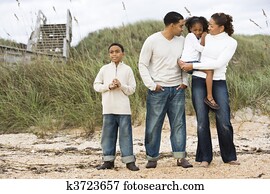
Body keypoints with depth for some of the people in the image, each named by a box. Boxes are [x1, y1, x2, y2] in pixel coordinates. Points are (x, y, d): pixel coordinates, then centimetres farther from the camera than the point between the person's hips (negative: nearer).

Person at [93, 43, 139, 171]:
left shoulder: (127, 70, 5)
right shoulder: (104, 69, 8)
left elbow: (132, 89, 3)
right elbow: (96, 85, 7)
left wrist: (121, 85, -14)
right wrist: (108, 86, -8)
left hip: (123, 108, -1)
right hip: (108, 108, 2)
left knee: (125, 134, 0)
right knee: (108, 134, 5)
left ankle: (129, 161, 3)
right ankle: (108, 160, 12)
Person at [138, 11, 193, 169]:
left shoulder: (182, 41, 6)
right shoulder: (152, 41, -6)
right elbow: (142, 64, -3)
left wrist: (185, 81, 4)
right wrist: (152, 85, -9)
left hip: (177, 89, 4)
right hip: (158, 90, -3)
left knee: (178, 123, 3)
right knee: (154, 125, 1)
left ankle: (181, 157, 7)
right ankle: (152, 157, 11)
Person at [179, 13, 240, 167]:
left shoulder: (231, 42, -2)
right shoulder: (205, 38, 9)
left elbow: (218, 63, -13)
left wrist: (193, 66, -14)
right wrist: (184, 62, 1)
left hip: (219, 83, -2)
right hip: (199, 81, 2)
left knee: (224, 122, -5)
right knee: (202, 121, 0)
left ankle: (229, 156, 13)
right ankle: (205, 157, 10)